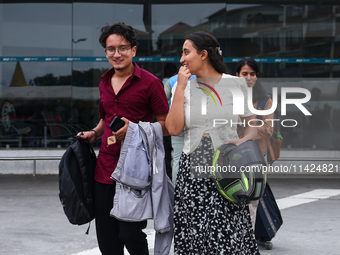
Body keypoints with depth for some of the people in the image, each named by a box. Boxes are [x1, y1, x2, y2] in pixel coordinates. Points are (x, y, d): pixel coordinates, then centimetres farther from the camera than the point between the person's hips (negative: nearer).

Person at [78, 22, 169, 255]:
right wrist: (94, 133, 11)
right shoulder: (105, 82, 15)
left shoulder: (150, 83, -6)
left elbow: (166, 125, -7)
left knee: (130, 234, -7)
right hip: (105, 168, 6)